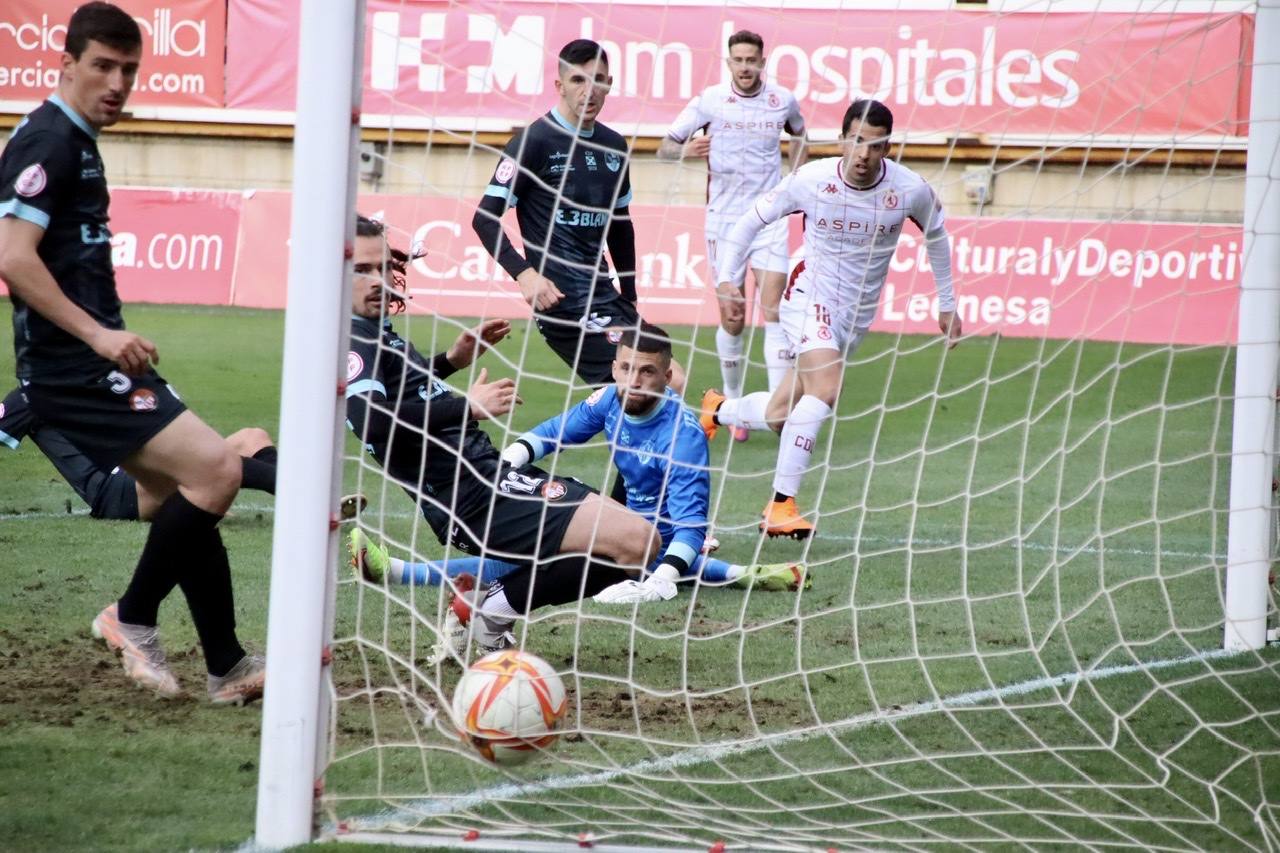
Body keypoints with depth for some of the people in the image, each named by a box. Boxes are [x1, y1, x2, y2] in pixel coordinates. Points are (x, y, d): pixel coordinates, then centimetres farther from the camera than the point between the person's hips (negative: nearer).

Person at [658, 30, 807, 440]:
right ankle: (734, 405, 18)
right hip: (724, 218, -1)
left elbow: (798, 134, 25)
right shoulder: (709, 100, -5)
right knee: (731, 318, 1)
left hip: (769, 218, 1)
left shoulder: (783, 101, 2)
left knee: (773, 310, -11)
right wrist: (685, 150, -25)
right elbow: (664, 148, -2)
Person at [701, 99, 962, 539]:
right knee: (825, 390, -29)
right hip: (809, 299, -4)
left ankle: (718, 409, 38)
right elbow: (752, 220, 0)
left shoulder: (910, 190, -12)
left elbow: (936, 233, 10)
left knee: (779, 416, 4)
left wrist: (947, 304, 15)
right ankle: (781, 505, -23)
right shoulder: (810, 180, -16)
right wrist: (729, 280, -3)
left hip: (857, 315, 4)